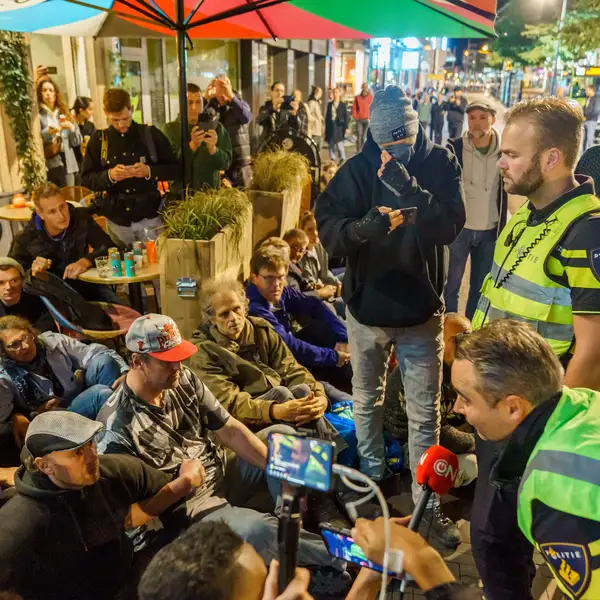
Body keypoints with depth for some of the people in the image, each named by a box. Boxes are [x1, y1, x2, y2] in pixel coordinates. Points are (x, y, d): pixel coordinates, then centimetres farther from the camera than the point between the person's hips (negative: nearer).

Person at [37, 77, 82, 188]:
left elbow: (77, 142, 11)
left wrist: (71, 127, -5)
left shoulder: (64, 113, 14)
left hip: (66, 162, 4)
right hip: (46, 164, -4)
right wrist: (46, 133, -22)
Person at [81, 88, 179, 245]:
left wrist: (150, 171, -19)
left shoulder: (151, 134, -1)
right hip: (116, 219, 1)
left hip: (149, 217, -1)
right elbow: (87, 178, 2)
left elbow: (176, 169, -1)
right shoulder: (98, 140, 2)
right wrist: (109, 175, -18)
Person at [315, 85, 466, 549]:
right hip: (367, 306, 1)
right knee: (366, 401, 18)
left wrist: (407, 186, -30)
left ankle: (427, 503, 23)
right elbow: (327, 228, -13)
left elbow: (450, 227, -17)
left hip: (421, 308, -1)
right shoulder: (358, 169, -7)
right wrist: (365, 226, -33)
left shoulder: (440, 163, -6)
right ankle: (371, 480, 41)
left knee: (425, 414, 7)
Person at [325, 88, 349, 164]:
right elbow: (327, 116, 13)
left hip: (339, 126, -4)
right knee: (331, 143, 6)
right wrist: (326, 127, 10)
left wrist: (346, 127, -6)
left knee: (339, 143, -7)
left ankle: (342, 158, 5)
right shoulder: (330, 104, 11)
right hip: (330, 126, 4)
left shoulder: (342, 105, 1)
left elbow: (346, 117, 0)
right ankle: (332, 158, 14)